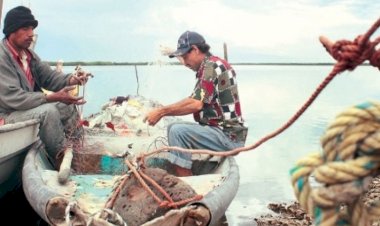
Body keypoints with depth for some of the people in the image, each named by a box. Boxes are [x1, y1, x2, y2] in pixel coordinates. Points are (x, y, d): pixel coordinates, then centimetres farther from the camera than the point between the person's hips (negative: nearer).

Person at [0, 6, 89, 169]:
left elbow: (49, 76, 4)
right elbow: (13, 99, -29)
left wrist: (71, 80, -18)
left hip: (29, 108, 10)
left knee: (67, 106, 6)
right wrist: (53, 97, -32)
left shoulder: (29, 55, 8)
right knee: (48, 111, -30)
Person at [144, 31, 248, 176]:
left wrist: (162, 112, -18)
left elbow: (196, 103, -24)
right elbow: (199, 104, 11)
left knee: (177, 131, -22)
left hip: (228, 136, -11)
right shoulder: (212, 66, 16)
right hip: (227, 133, 11)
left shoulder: (211, 66, -13)